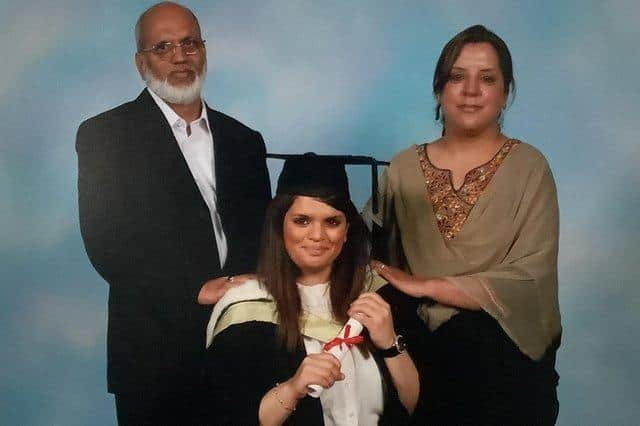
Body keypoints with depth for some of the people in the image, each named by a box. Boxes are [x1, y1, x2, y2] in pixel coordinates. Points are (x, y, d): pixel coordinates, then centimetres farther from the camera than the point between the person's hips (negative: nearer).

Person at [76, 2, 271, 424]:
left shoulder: (243, 140, 11)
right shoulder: (104, 135, -2)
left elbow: (261, 235, 10)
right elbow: (105, 243, -9)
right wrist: (195, 291, -16)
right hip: (153, 351, -3)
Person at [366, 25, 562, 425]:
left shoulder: (529, 168, -7)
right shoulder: (404, 168, 1)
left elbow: (529, 279, -16)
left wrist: (425, 285, -17)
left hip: (507, 364, -2)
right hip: (422, 359, 2)